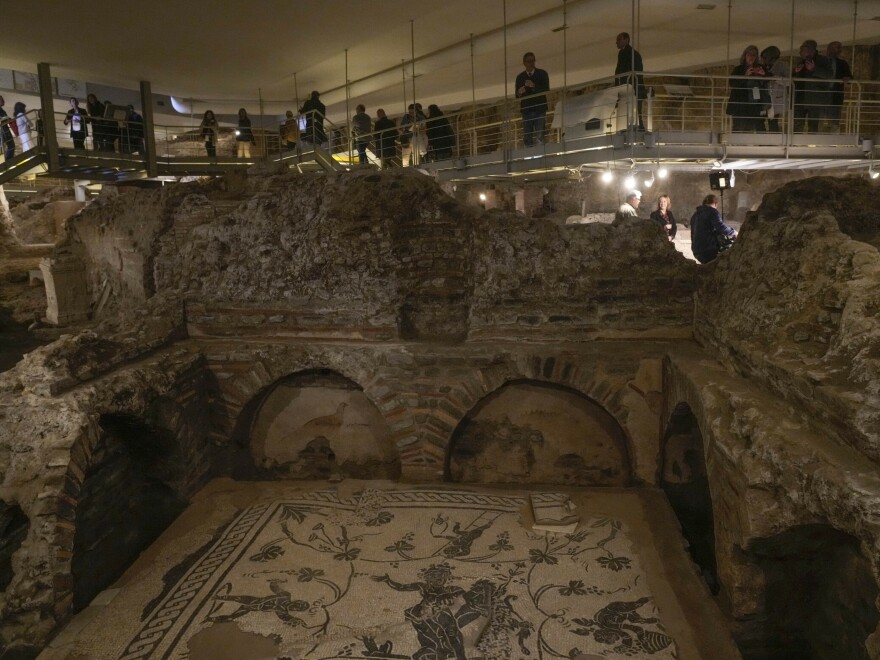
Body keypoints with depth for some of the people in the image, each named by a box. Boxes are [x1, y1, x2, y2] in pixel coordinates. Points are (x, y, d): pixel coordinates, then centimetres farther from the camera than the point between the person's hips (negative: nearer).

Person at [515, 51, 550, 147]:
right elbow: (517, 96, 10)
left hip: (540, 109, -2)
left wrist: (534, 86, -18)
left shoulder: (542, 74, 8)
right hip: (526, 110, 2)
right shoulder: (520, 77, 13)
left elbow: (546, 90, -3)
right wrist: (519, 93, -13)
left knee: (540, 137, -11)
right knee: (527, 137, -3)